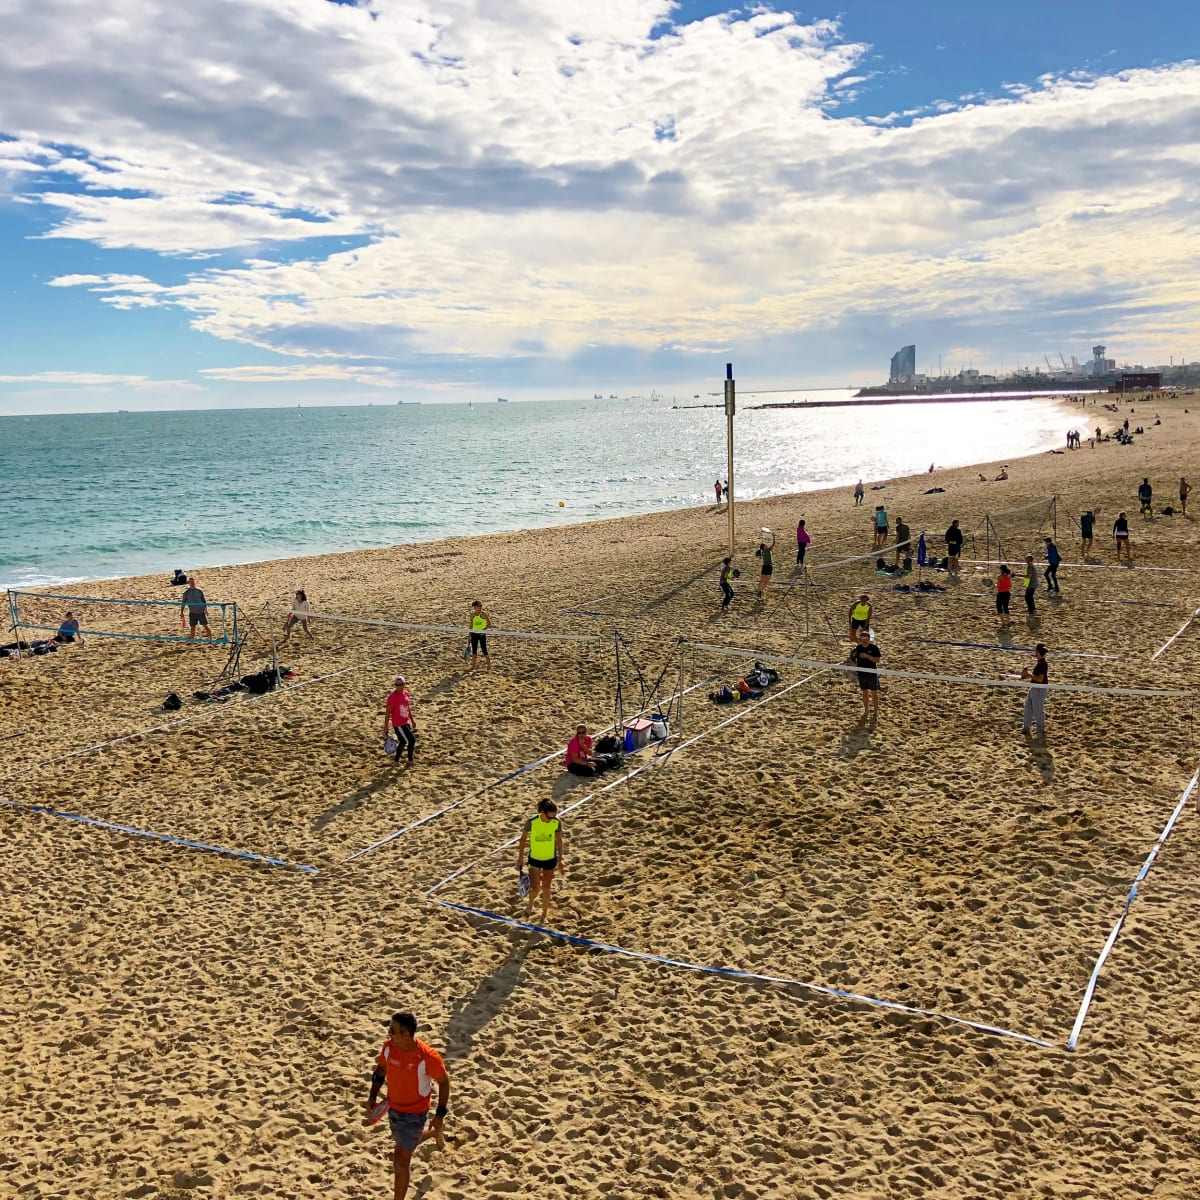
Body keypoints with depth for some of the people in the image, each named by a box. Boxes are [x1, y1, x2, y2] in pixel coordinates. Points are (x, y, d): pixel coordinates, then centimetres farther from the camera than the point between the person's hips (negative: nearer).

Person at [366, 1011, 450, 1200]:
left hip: (414, 1113, -6)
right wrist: (373, 1096, -5)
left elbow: (444, 1081, -16)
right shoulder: (389, 1046, -18)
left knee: (400, 1159, 0)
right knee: (406, 1140, 30)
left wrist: (439, 1115, -13)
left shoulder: (428, 1057, -32)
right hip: (393, 1107, 6)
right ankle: (434, 1133, 61)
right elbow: (381, 1068, 3)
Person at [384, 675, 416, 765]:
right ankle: (410, 760, 10)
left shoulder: (406, 693, 3)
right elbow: (387, 712, -15)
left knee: (403, 742, 15)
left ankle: (397, 761, 29)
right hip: (398, 724, -7)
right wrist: (385, 727, -14)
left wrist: (412, 720, 22)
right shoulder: (392, 697, -18)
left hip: (406, 722, 8)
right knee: (412, 740, -8)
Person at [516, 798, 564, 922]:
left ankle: (545, 914, 32)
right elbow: (523, 838, -7)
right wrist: (520, 858, -1)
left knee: (546, 888, 12)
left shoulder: (557, 822, -17)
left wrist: (560, 859, 4)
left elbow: (559, 840, -1)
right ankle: (530, 903, 28)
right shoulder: (531, 822, -23)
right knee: (535, 888, -7)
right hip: (534, 859, -1)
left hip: (550, 859, 2)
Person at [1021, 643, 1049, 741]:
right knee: (1028, 708, 17)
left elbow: (1040, 679, -26)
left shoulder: (1042, 664, -23)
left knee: (1038, 710, 2)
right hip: (1034, 688, 10)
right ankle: (1026, 728, 29)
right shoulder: (1037, 661, 7)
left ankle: (1041, 731, 16)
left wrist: (1028, 674, -20)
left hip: (1039, 690, -10)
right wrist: (1027, 675, 4)